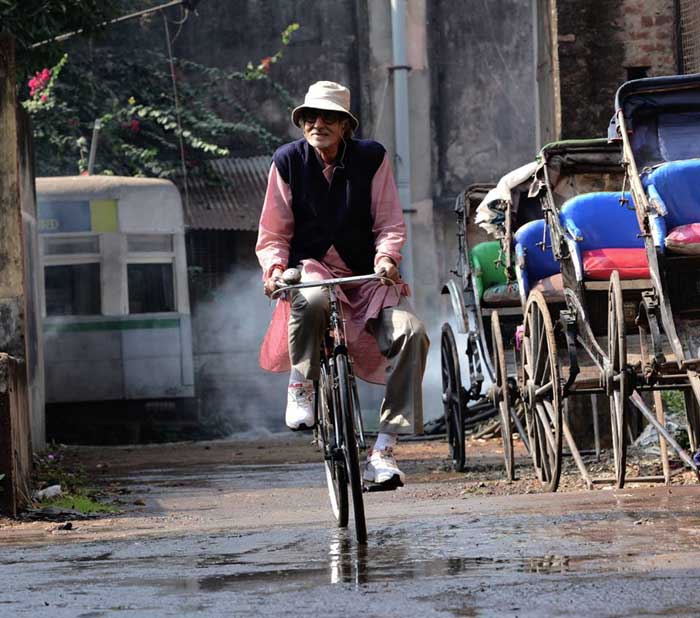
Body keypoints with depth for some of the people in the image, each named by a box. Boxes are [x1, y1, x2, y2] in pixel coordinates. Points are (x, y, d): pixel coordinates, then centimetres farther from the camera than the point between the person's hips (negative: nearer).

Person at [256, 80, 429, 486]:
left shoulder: (371, 158, 2)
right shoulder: (288, 162, 3)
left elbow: (390, 223, 3)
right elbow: (273, 232, 6)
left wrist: (386, 256, -19)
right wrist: (276, 266, -15)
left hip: (367, 274, 2)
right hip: (311, 268, -1)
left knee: (410, 332, -26)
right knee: (311, 300, -42)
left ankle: (384, 448, -21)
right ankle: (301, 386, -15)